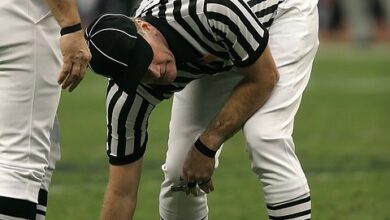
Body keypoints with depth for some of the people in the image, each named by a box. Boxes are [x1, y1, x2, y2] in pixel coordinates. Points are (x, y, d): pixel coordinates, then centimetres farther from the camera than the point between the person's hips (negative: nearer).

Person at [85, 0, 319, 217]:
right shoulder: (126, 96, -28)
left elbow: (264, 78, -26)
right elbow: (122, 193, -21)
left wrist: (207, 146, -26)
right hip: (217, 60, 4)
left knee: (265, 138, -27)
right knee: (179, 169, -6)